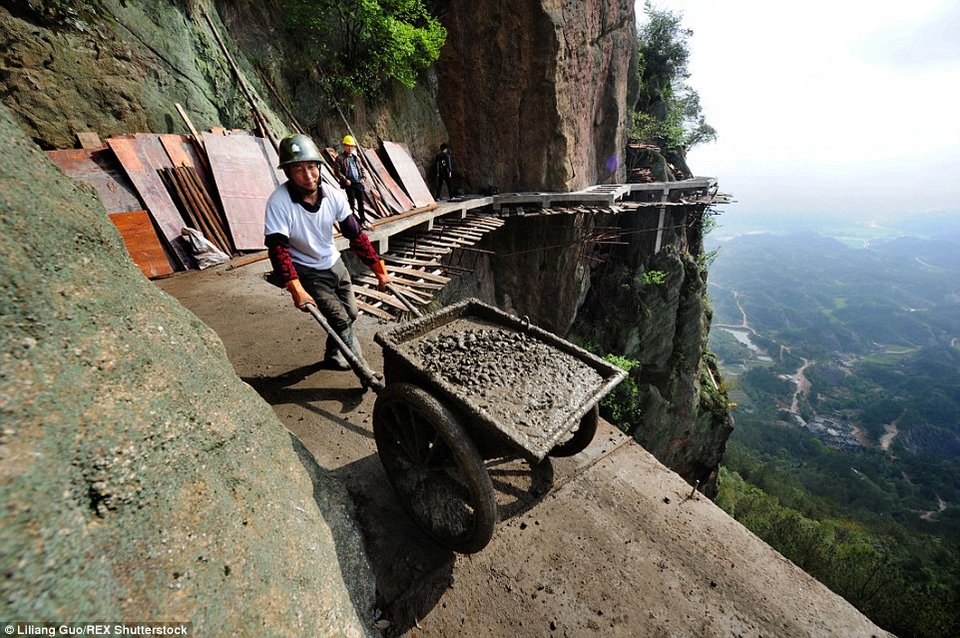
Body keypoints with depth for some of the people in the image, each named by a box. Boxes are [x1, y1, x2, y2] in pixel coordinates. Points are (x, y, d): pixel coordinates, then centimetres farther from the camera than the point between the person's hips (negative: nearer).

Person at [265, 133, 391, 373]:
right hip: (307, 272, -5)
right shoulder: (279, 203, -24)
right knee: (341, 320, -14)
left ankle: (333, 356, 41)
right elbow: (278, 249, -26)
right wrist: (297, 290, -37)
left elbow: (355, 234, -5)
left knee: (351, 314, 15)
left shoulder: (334, 196, -10)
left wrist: (380, 270, -8)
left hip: (334, 263, 6)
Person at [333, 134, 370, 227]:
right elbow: (337, 171, -8)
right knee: (352, 203, -3)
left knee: (361, 202, 8)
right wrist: (345, 180, -15)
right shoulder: (340, 158, -2)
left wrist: (363, 177, 7)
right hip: (349, 184, -5)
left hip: (359, 183, 5)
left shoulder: (356, 158, 15)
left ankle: (363, 220, 16)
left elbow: (362, 168, 23)